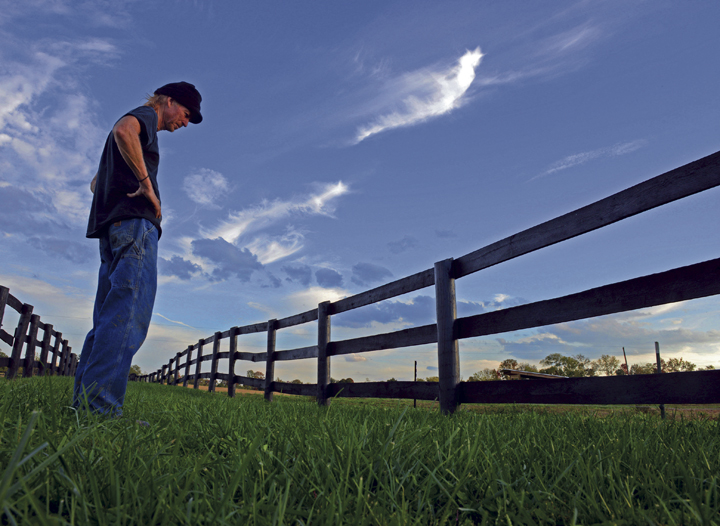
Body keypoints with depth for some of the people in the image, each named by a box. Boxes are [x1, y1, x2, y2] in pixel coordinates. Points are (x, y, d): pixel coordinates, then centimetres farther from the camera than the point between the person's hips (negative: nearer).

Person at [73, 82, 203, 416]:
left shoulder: (140, 130, 33)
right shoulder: (146, 115, 6)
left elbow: (96, 183, 37)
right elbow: (122, 130, -21)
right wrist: (146, 183, -17)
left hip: (112, 230, 10)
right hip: (135, 222, -10)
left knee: (107, 319, 5)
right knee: (128, 315, -18)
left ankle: (83, 401, 4)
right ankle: (100, 406, -23)